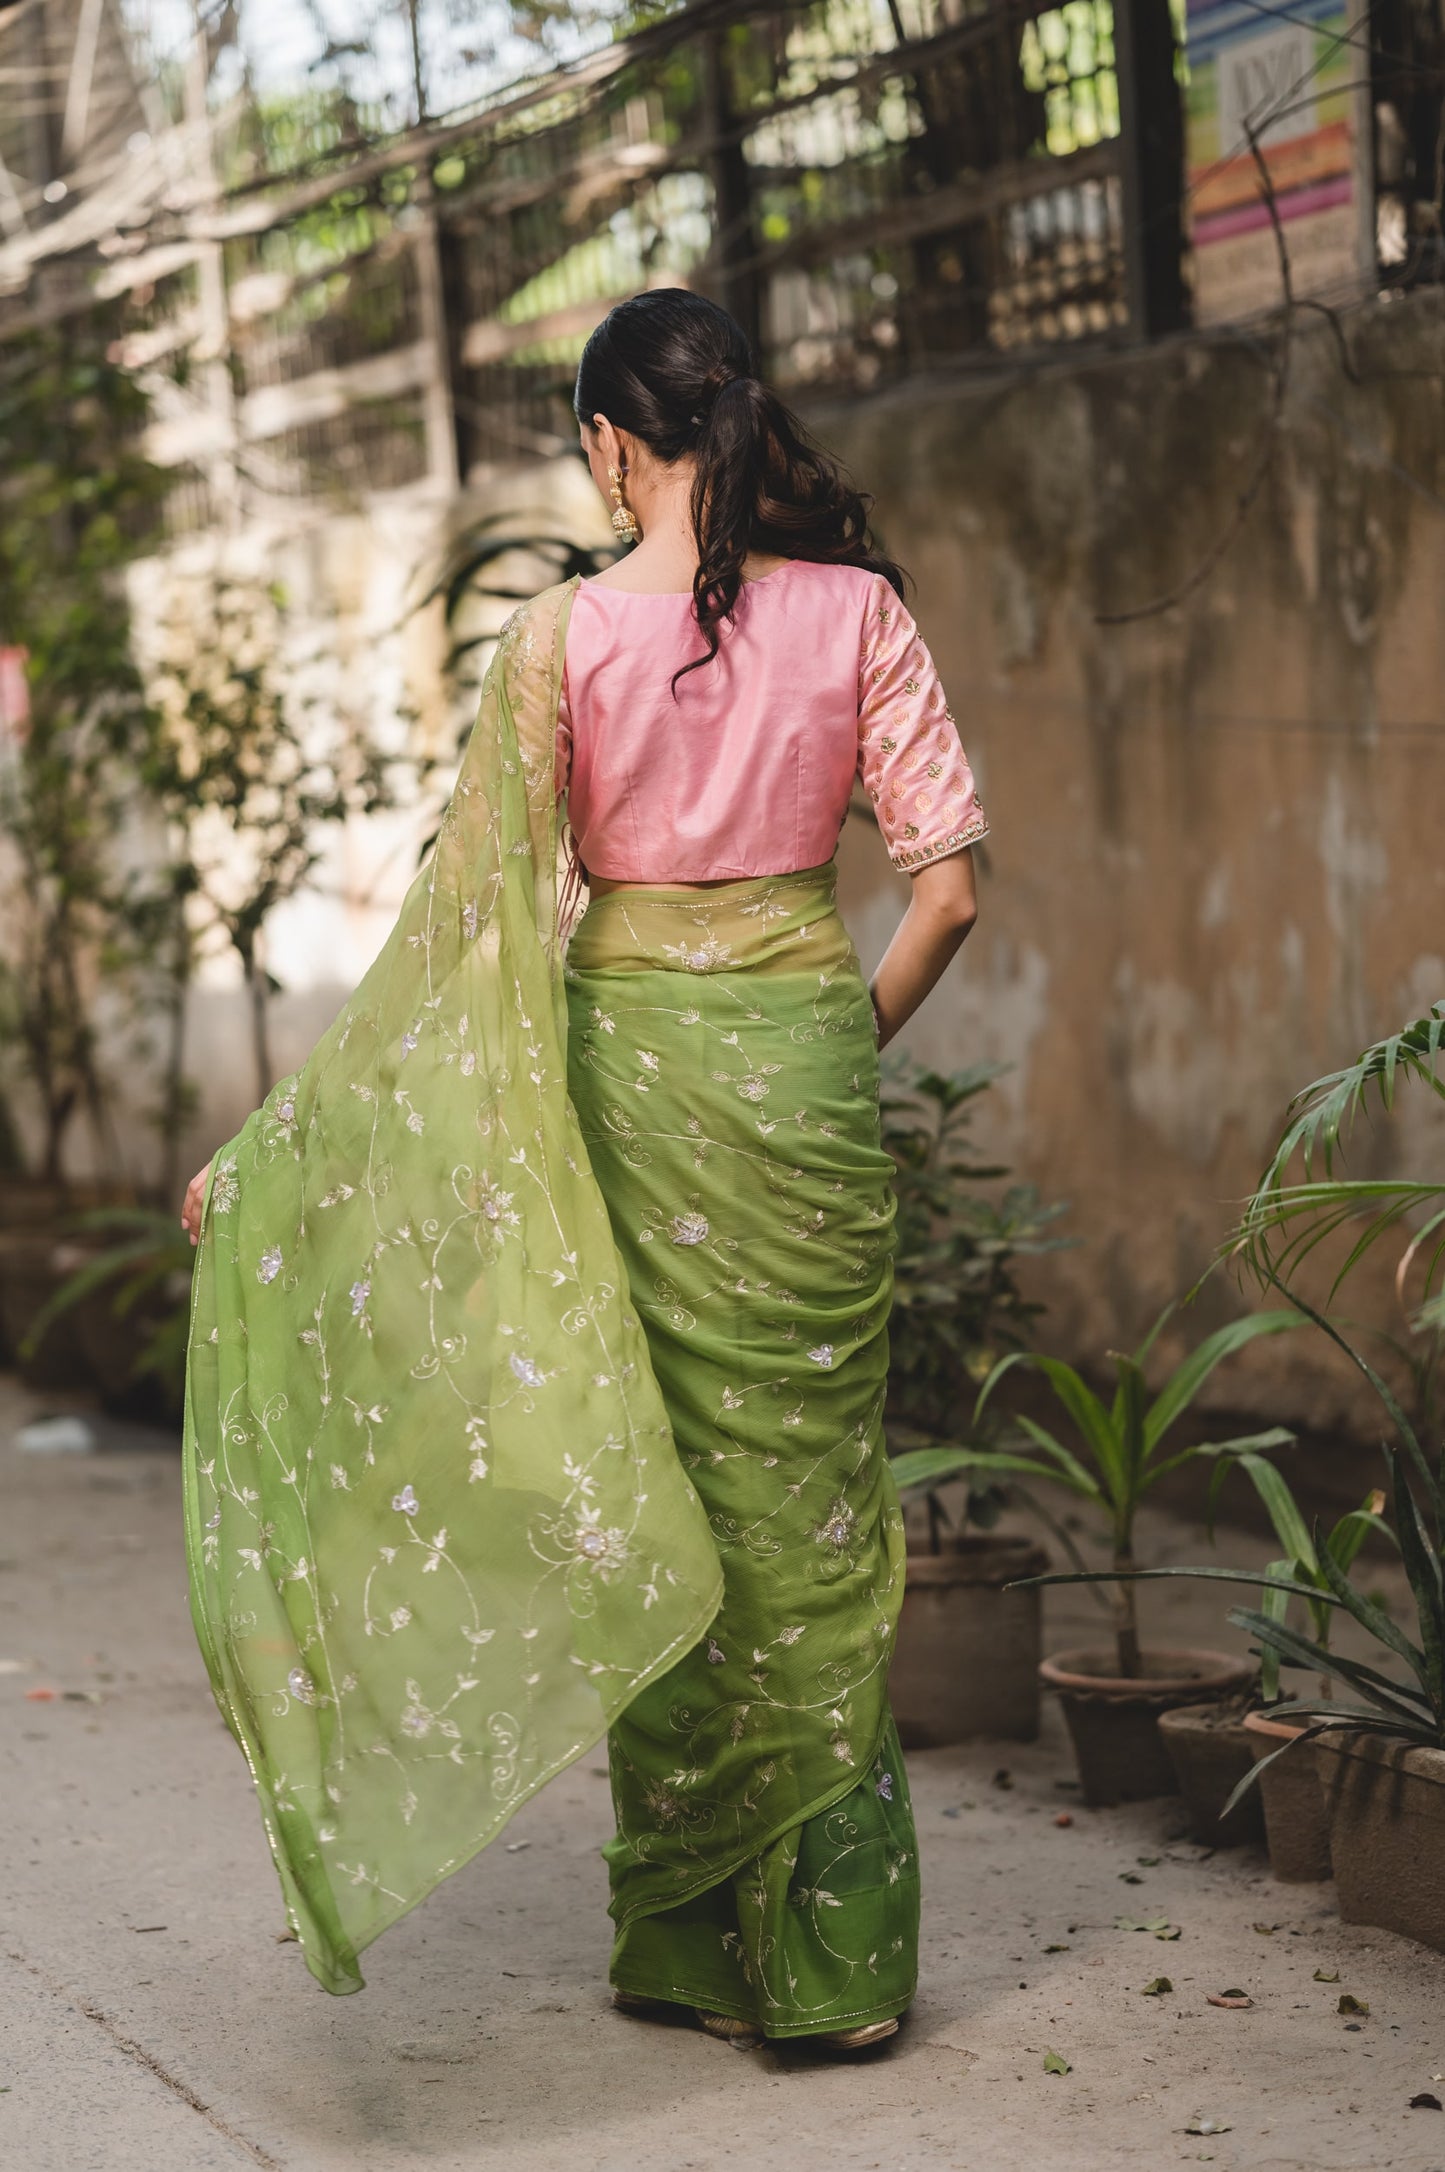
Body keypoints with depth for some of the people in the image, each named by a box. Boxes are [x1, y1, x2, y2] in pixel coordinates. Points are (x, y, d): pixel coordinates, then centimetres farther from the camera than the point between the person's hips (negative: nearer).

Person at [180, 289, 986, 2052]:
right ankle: (833, 1955, 13)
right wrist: (855, 1035, 12)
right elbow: (947, 879, -5)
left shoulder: (563, 636, -7)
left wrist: (278, 1142, -4)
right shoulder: (855, 609, -1)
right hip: (801, 1067, 1)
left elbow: (471, 918, -9)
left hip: (632, 1063, -1)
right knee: (807, 1482, 9)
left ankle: (690, 1942, 20)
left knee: (653, 1489, 10)